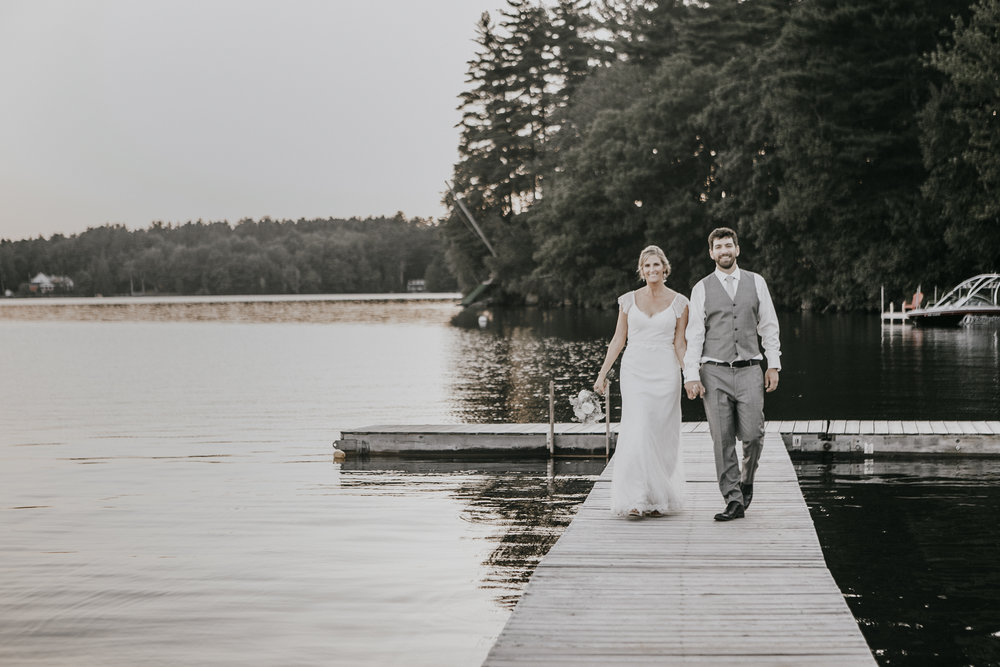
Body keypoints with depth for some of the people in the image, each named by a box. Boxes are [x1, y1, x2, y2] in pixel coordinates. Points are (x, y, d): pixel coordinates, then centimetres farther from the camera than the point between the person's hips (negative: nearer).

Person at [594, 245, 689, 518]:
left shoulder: (678, 302, 4)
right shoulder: (629, 300, 6)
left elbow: (680, 344, 5)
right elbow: (618, 339, 10)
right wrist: (602, 373, 6)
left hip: (665, 373, 0)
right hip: (635, 371, 0)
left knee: (662, 435, 3)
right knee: (637, 432, -11)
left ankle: (659, 498, 16)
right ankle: (634, 499, -12)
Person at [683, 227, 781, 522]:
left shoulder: (756, 282, 9)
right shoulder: (702, 289, 5)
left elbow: (769, 326, 11)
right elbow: (694, 335, 2)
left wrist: (774, 365, 5)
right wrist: (691, 376, -6)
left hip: (749, 370, 1)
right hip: (714, 373, -1)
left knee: (752, 435, -6)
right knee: (722, 440, -3)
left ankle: (746, 481, 23)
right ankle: (734, 501, 3)